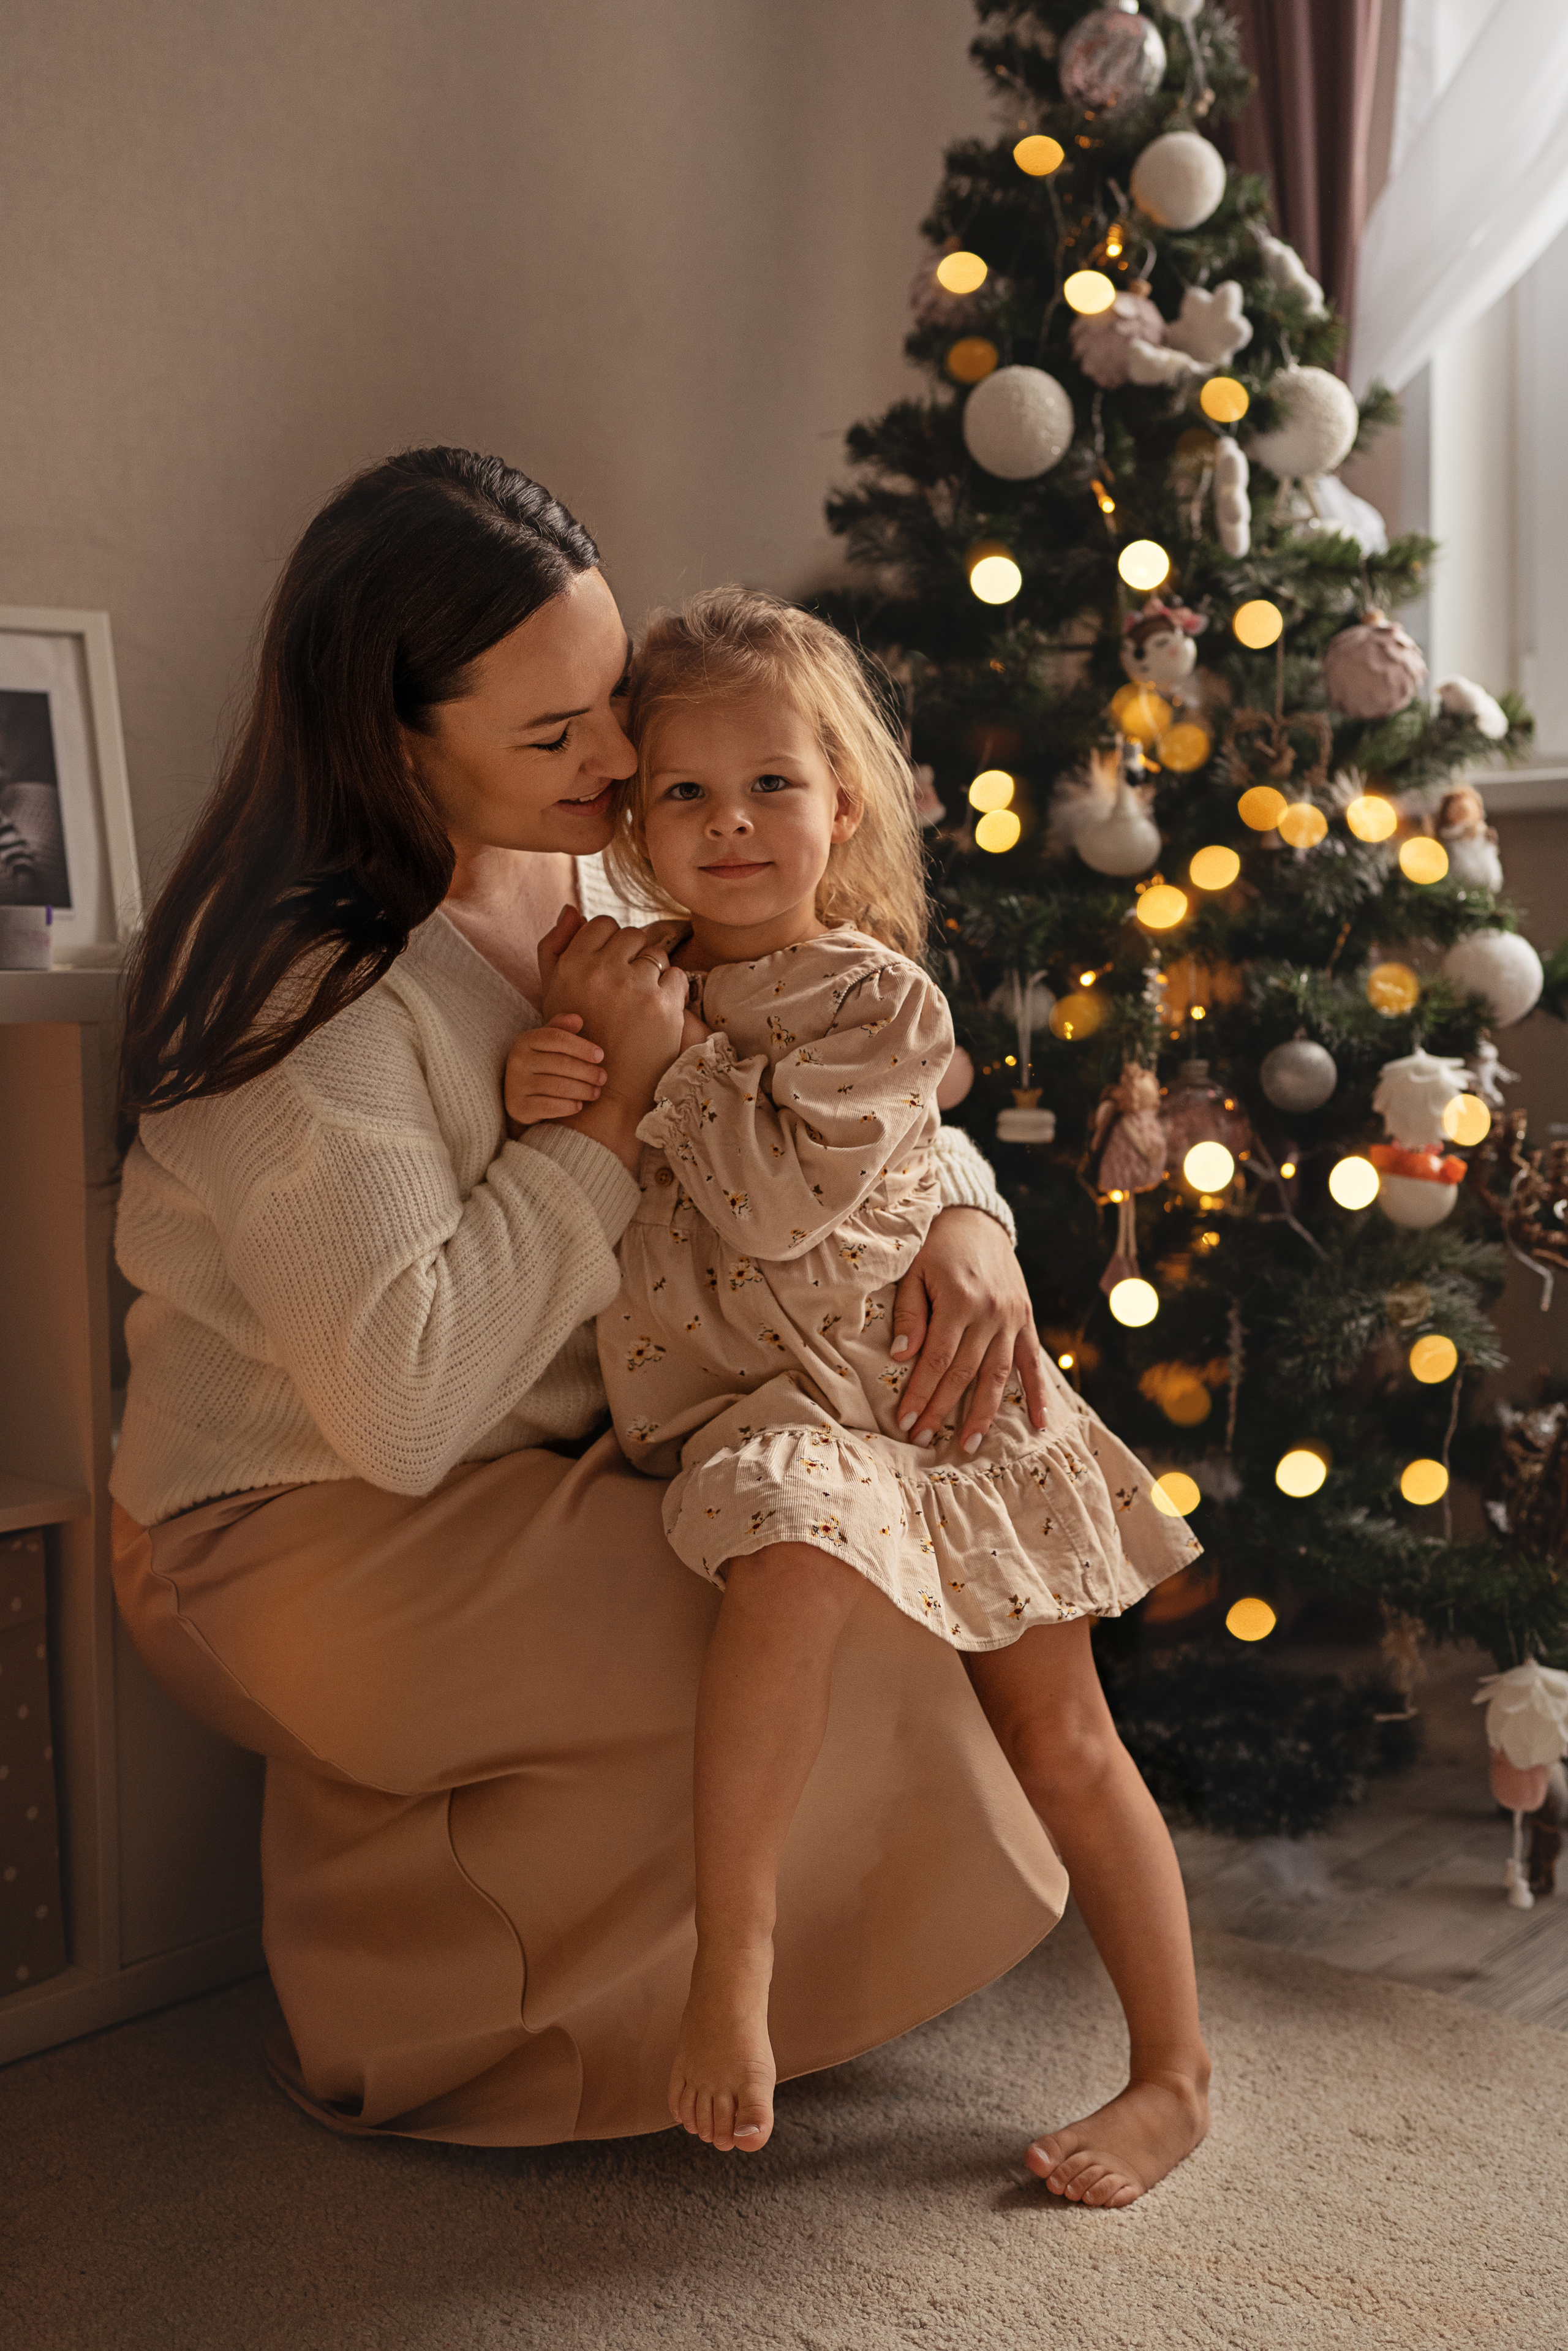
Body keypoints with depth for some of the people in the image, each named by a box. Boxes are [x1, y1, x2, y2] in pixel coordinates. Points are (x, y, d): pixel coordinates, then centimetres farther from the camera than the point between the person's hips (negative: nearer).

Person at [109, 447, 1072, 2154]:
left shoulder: (597, 880, 1)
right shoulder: (312, 989, -25)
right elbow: (405, 1407, -32)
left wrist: (962, 1216, -14)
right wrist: (618, 1094, -26)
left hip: (534, 1481, 8)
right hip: (304, 1550, -8)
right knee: (834, 1639, -20)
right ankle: (403, 2013, -1)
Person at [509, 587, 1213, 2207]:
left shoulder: (878, 999, -7)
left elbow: (777, 1206, -20)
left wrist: (666, 1052, -15)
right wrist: (546, 1101, -13)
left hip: (919, 1389, -3)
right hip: (758, 1415, 3)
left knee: (1057, 1729, -5)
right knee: (793, 1552, -29)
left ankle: (1175, 2069, 10)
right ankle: (733, 1952, -15)